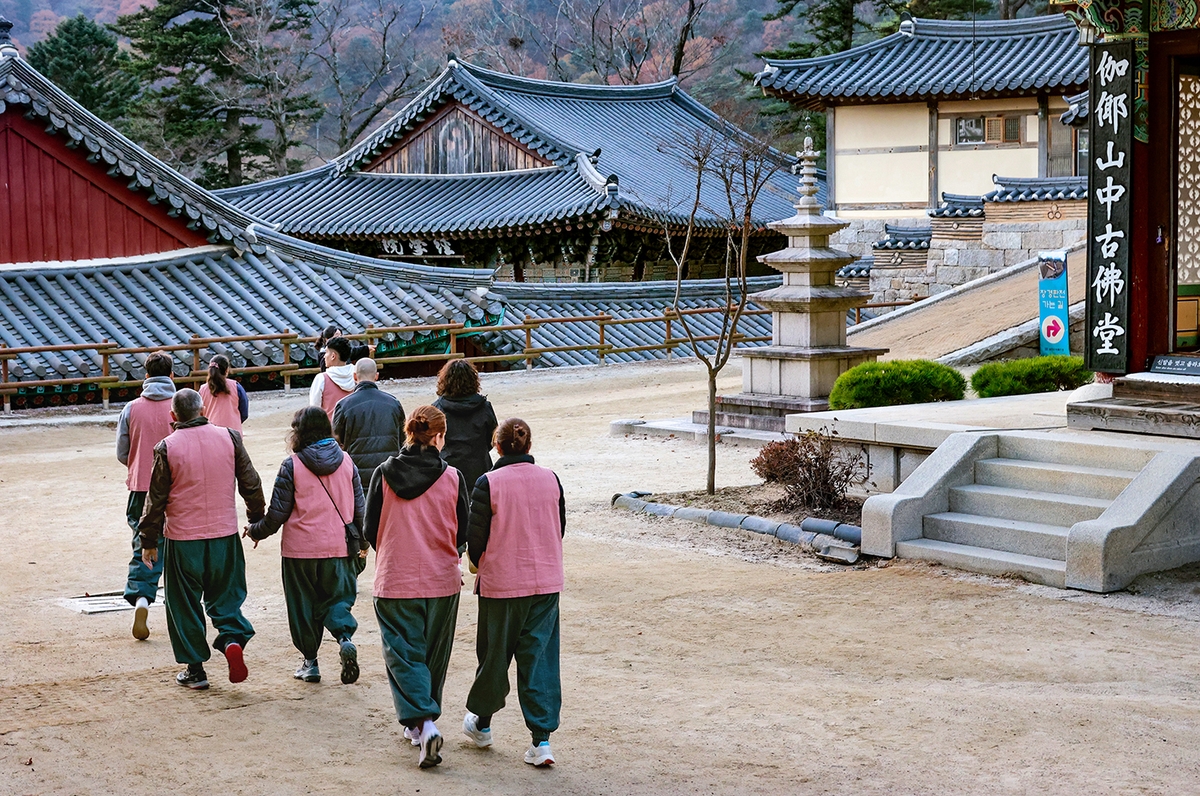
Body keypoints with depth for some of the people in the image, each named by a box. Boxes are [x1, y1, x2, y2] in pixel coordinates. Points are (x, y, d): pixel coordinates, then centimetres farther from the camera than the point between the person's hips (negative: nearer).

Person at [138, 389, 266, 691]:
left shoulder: (167, 448, -9)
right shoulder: (229, 437, -1)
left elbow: (156, 499, -4)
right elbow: (251, 483, 5)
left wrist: (148, 541, 7)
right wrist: (257, 519, 19)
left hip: (182, 538, -2)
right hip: (225, 534, 3)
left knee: (185, 603, 10)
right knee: (224, 595, 17)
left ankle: (195, 669, 14)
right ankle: (233, 639, -8)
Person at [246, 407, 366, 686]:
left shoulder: (292, 465, -10)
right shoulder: (346, 461, 1)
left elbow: (277, 514, -8)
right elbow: (359, 507, 5)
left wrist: (255, 531, 11)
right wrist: (362, 541, 20)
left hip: (300, 548, -3)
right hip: (338, 548, 3)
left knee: (303, 603, 12)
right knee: (337, 597, 13)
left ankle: (310, 662, 16)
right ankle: (345, 638, -14)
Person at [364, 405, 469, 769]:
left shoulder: (384, 474, -7)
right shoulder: (452, 478, -7)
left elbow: (370, 531, -1)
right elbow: (462, 534, 1)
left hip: (395, 580, -1)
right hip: (442, 581, 1)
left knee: (404, 654, 4)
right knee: (432, 655, 17)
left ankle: (423, 722, -14)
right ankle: (421, 723, 30)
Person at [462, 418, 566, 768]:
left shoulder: (488, 483, -11)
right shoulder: (550, 479, 0)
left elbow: (475, 536, -7)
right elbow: (559, 529, 9)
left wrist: (480, 565, 13)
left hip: (501, 582, -2)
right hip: (546, 582, 3)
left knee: (495, 654, 14)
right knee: (540, 658, 4)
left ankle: (481, 722, 33)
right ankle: (542, 739, -1)